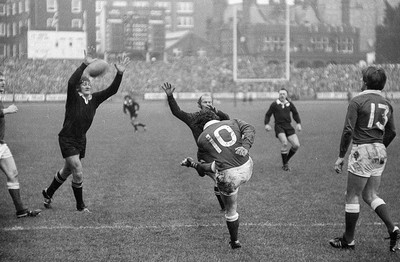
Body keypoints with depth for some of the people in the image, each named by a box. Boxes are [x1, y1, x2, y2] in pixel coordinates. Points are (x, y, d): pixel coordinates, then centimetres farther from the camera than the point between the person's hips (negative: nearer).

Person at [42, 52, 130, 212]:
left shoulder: (94, 99, -1)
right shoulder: (74, 98, -15)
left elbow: (112, 90, -10)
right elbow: (71, 82, -35)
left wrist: (119, 74, -24)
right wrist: (84, 65, -43)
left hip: (81, 140, 7)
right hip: (67, 140, -7)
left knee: (67, 171, 21)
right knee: (78, 173, -10)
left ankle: (48, 193, 44)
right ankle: (80, 205, 8)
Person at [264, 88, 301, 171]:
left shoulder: (289, 104, 9)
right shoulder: (274, 104, 1)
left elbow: (295, 113, 23)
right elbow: (268, 115, 7)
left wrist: (299, 123, 11)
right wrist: (266, 124, -9)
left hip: (288, 127, 4)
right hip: (279, 126, -4)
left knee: (296, 145, -10)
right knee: (284, 142, -29)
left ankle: (286, 160, 16)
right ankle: (285, 165, -13)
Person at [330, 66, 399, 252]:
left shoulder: (358, 101, -9)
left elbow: (348, 130, -13)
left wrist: (341, 156, -9)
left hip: (362, 151, -7)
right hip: (380, 153, 7)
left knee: (352, 196, 3)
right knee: (371, 195, 15)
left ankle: (348, 240, 10)